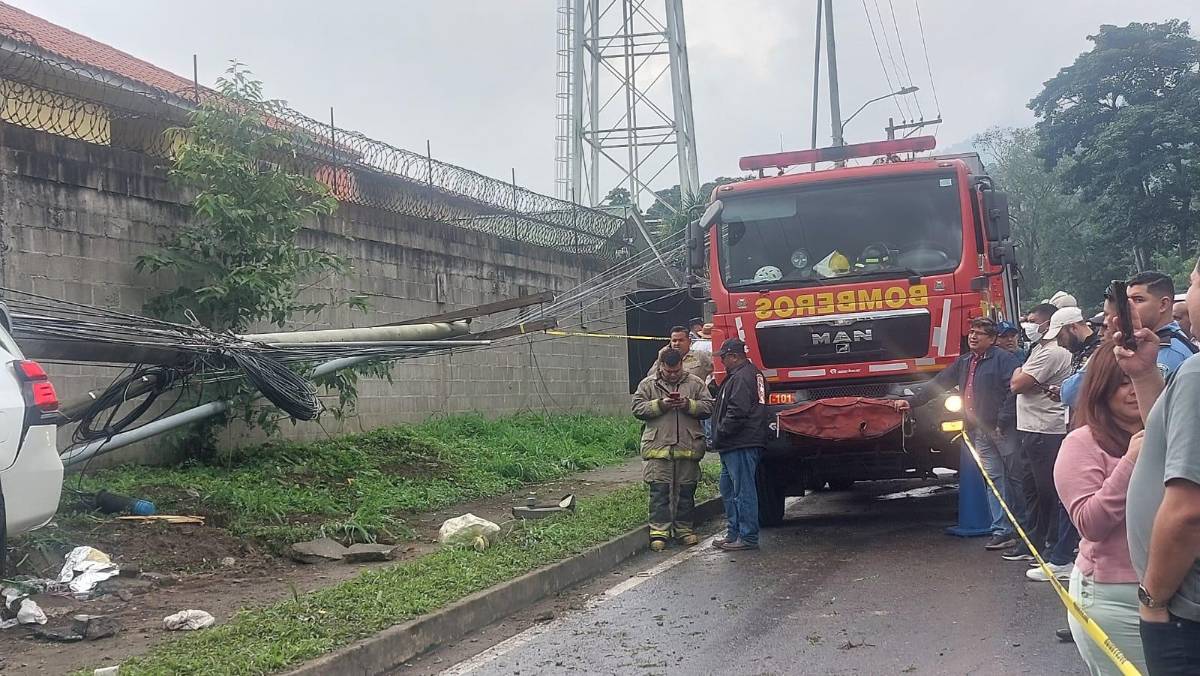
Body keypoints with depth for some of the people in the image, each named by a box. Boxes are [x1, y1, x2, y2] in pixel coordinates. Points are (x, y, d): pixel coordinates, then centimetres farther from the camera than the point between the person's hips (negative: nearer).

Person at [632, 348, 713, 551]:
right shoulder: (647, 384, 8)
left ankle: (684, 529, 18)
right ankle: (659, 531, 0)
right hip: (658, 448, -1)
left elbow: (708, 407, 6)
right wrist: (660, 405, -13)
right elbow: (638, 409, 0)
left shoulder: (695, 384, 10)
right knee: (659, 490, -4)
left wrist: (689, 405, -11)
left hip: (688, 448, 2)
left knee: (686, 490, 8)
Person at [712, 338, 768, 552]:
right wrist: (720, 438, 20)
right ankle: (734, 534, 23)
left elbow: (737, 412, -23)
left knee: (743, 492, -7)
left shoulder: (741, 378, -15)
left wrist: (719, 434, -14)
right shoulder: (752, 374, 20)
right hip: (736, 446, 11)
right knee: (729, 490, 17)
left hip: (741, 446, -11)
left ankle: (748, 537, -3)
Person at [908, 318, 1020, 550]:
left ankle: (1003, 530, -3)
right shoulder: (963, 362, 21)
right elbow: (938, 384, 26)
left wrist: (1002, 424, -18)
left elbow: (1013, 391, -15)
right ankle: (1002, 530, 6)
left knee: (999, 478, -6)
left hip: (996, 430, -7)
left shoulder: (1003, 359, -4)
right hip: (978, 431, 7)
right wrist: (912, 401, 23)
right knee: (993, 478, 5)